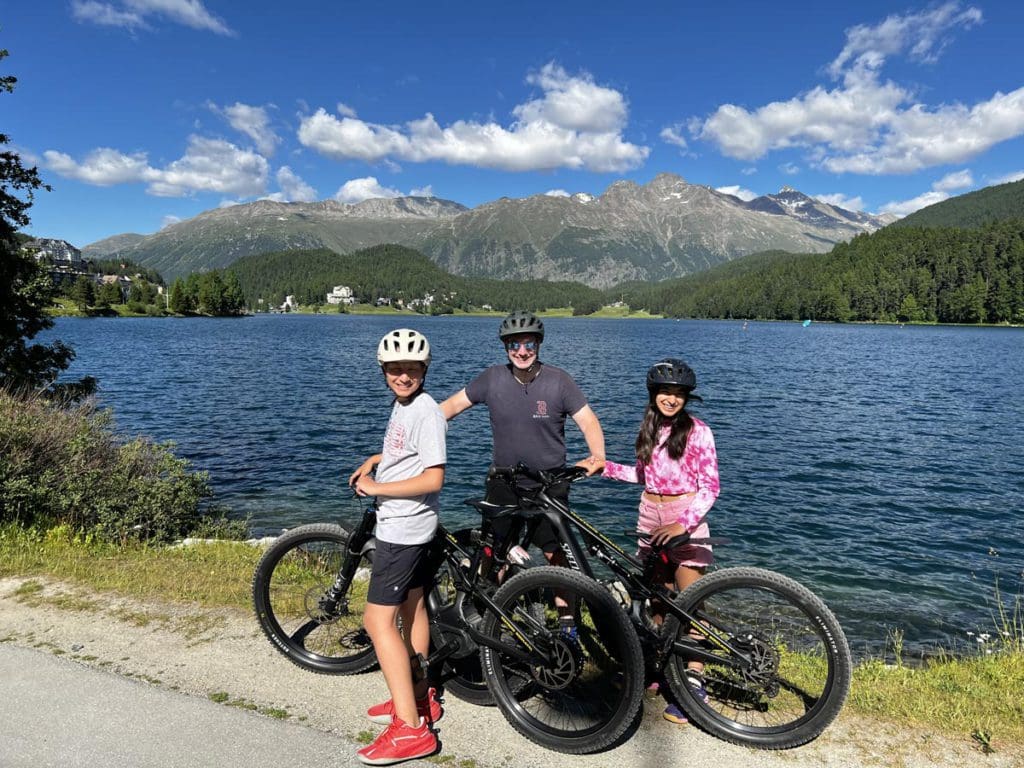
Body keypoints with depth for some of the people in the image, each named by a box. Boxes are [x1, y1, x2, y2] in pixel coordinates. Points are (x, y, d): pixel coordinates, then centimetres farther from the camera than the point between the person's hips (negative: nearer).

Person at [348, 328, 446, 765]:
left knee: (378, 620, -9)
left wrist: (375, 487, -18)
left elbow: (433, 478, -25)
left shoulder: (426, 412, -20)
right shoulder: (402, 405, 10)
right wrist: (374, 460, 10)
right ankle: (421, 699, 33)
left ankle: (410, 729, -3)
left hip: (404, 528, -10)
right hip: (405, 525, 10)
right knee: (411, 609, 18)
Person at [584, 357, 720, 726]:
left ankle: (693, 683, 0)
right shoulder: (649, 429, 8)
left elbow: (709, 487, -12)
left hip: (686, 518, -5)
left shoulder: (697, 431, -10)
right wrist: (605, 466, 8)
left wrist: (682, 524, -22)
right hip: (650, 516, 5)